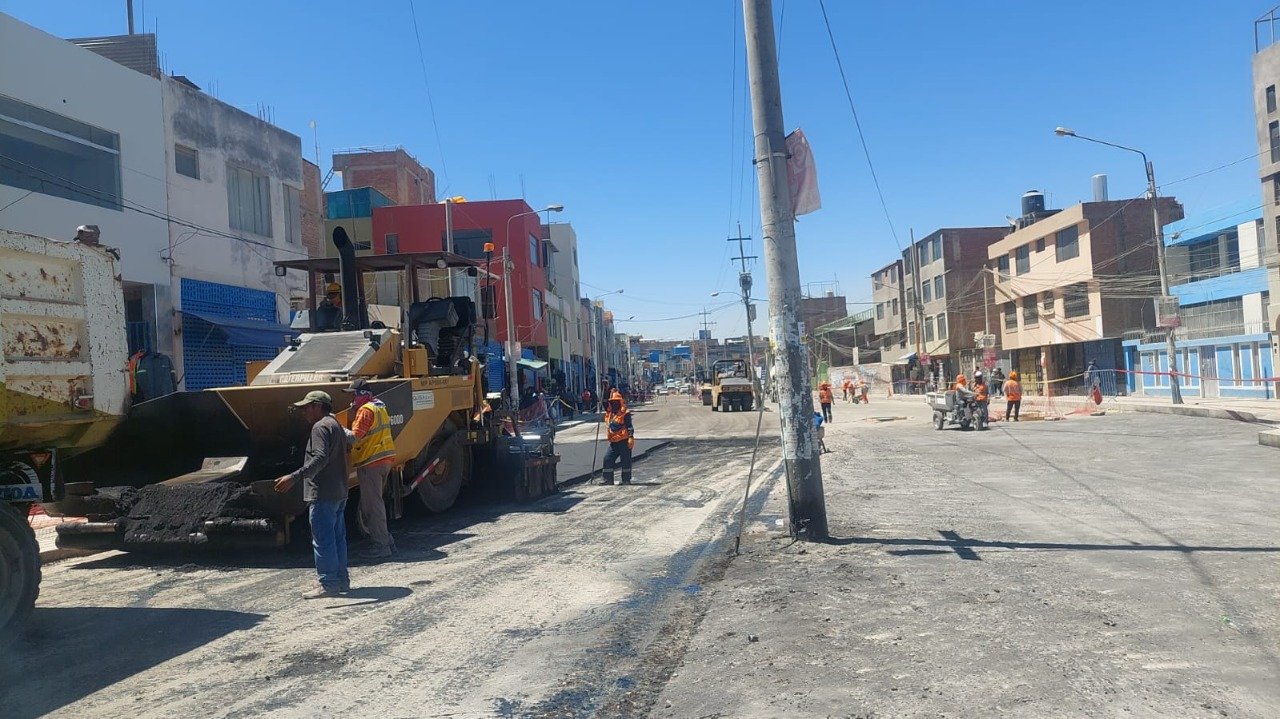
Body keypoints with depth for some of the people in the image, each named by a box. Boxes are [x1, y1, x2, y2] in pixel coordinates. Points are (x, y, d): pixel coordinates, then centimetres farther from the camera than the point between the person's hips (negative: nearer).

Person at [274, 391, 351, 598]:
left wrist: (294, 477, -32)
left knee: (322, 540, -6)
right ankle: (341, 579, 20)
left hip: (323, 495, -10)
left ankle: (327, 584, -4)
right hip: (339, 493, 10)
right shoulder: (336, 426, 19)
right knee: (338, 537, 14)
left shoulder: (321, 427, -13)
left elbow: (320, 458, -26)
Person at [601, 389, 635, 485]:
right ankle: (608, 479, 8)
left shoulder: (625, 413, -8)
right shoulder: (609, 413, 13)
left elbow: (630, 426, -11)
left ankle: (626, 480, 11)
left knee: (625, 461, 0)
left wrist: (631, 438, -17)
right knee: (607, 459, 1)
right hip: (613, 442, 7)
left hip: (624, 441, -7)